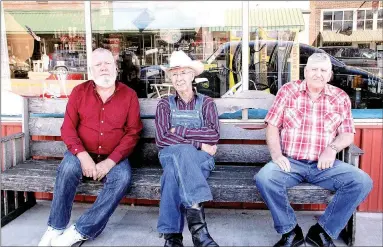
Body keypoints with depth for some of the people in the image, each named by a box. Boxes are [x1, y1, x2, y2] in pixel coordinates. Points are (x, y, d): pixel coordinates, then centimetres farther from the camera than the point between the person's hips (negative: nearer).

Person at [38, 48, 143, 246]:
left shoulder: (129, 95, -2)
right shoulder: (79, 92, 1)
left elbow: (132, 133, -6)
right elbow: (68, 128, -2)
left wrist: (110, 162, -18)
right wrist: (83, 155, -21)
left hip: (114, 158, 0)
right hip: (83, 154, 1)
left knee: (123, 177, -30)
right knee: (68, 167, -31)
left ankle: (81, 230, -23)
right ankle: (56, 228, -14)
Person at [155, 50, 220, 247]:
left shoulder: (206, 103, 10)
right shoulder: (165, 104, 11)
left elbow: (214, 135, -7)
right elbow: (162, 139, -6)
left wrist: (180, 131, -10)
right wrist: (198, 143, -14)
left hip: (201, 158, 0)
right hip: (171, 155, 0)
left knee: (174, 171, -37)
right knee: (183, 151, -39)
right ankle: (197, 223, -49)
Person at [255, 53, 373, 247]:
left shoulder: (341, 98, 10)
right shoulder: (288, 91, 6)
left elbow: (347, 135, 7)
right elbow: (272, 126, 2)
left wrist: (332, 148, -15)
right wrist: (276, 154, -14)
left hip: (324, 165, 2)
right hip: (290, 162, -1)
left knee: (362, 182, -21)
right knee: (264, 178, -31)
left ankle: (323, 231, -4)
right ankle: (290, 231, -7)